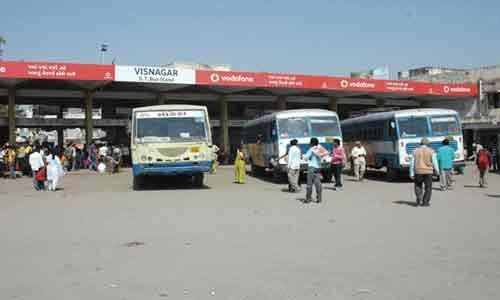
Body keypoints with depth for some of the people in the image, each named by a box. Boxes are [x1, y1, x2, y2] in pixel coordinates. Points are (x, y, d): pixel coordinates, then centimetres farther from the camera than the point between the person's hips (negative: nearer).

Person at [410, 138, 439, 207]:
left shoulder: (416, 151, 3)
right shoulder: (431, 151, -1)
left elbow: (412, 163, 2)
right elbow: (434, 162, -2)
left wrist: (411, 174, 5)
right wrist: (436, 170, 12)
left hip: (418, 171, 1)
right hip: (428, 171, -1)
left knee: (418, 186, 15)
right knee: (428, 187, 8)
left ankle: (419, 200, 1)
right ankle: (425, 202, 7)